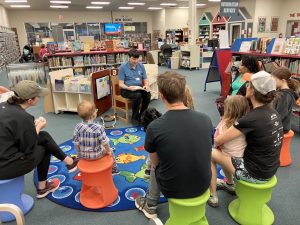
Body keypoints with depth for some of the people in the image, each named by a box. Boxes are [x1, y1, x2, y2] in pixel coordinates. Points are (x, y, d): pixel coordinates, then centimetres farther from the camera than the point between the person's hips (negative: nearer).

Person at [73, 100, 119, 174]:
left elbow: (76, 143, -7)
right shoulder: (99, 127, -25)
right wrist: (108, 151, 0)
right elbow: (105, 143, -19)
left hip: (83, 155, 3)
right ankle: (114, 169, 38)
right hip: (97, 155, -3)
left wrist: (80, 152, 11)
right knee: (110, 151, 25)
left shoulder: (78, 127, -15)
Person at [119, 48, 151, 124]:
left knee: (148, 94, -27)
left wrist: (146, 86, -14)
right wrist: (129, 88, -29)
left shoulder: (141, 66, 6)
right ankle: (135, 117, -15)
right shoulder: (123, 67, -7)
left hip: (139, 88, 4)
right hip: (126, 89, -4)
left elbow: (145, 80, 10)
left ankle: (142, 115, -7)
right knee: (137, 95, -34)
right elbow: (120, 84, -9)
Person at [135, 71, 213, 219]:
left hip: (172, 189, -2)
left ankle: (150, 206, 42)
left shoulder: (154, 128, -22)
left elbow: (155, 162, -4)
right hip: (202, 185, 3)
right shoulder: (206, 119, -12)